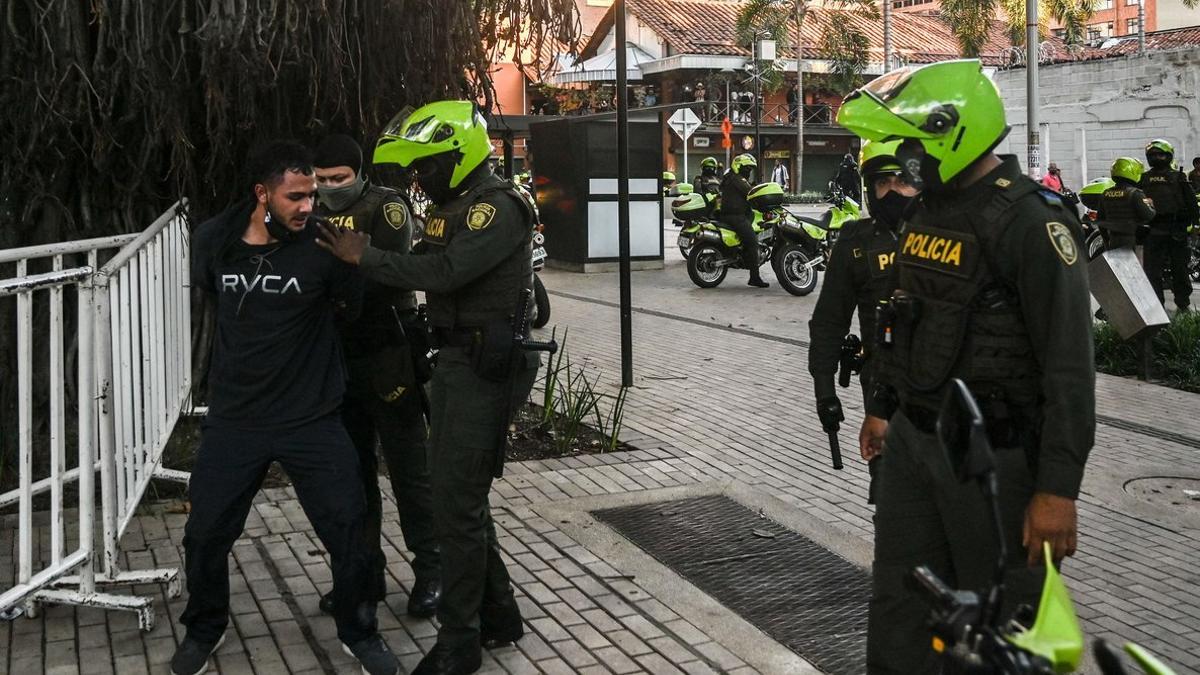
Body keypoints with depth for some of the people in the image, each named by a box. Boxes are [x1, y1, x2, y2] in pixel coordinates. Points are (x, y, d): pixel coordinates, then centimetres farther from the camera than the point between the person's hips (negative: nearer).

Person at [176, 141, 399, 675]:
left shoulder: (324, 246, -14)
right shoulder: (213, 241, -6)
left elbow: (353, 307, 1)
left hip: (312, 420, -2)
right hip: (234, 419, 2)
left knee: (348, 531, 1)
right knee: (205, 533, 10)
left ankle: (359, 632, 25)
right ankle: (204, 629, 36)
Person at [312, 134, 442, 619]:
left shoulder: (387, 207, -7)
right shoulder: (316, 216, 10)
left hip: (387, 356, -6)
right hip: (339, 359, 6)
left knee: (408, 467, 1)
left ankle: (429, 572, 12)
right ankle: (365, 573, 25)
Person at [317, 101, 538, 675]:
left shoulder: (497, 207, -16)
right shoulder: (452, 206, 16)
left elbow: (444, 273, -27)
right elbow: (426, 269, 12)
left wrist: (364, 257, -20)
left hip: (489, 365, -10)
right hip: (457, 359, 10)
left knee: (459, 502, -6)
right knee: (456, 491, 16)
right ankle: (497, 613, 30)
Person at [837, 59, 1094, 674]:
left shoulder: (1030, 221, -18)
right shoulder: (927, 212, 10)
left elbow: (1069, 365, -21)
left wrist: (1058, 489, -23)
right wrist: (882, 407, 27)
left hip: (994, 453, -8)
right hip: (913, 440, 8)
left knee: (1000, 620, 7)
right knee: (899, 611, 14)